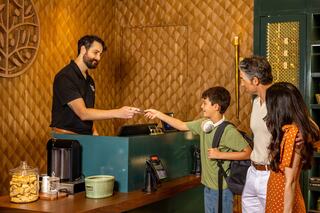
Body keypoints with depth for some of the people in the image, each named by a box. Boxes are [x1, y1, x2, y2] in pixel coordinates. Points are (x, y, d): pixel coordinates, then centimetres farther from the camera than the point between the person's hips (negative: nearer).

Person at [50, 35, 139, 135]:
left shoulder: (89, 80, 15)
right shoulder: (65, 77, -12)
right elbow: (83, 113, -19)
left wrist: (94, 133, 4)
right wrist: (118, 113, -22)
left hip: (86, 138, 7)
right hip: (66, 137, -7)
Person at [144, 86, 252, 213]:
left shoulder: (229, 131, -19)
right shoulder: (204, 124, 1)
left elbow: (248, 153, -20)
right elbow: (182, 126, 13)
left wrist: (220, 155, -21)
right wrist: (158, 115, 11)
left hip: (222, 189, -7)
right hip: (208, 187, 7)